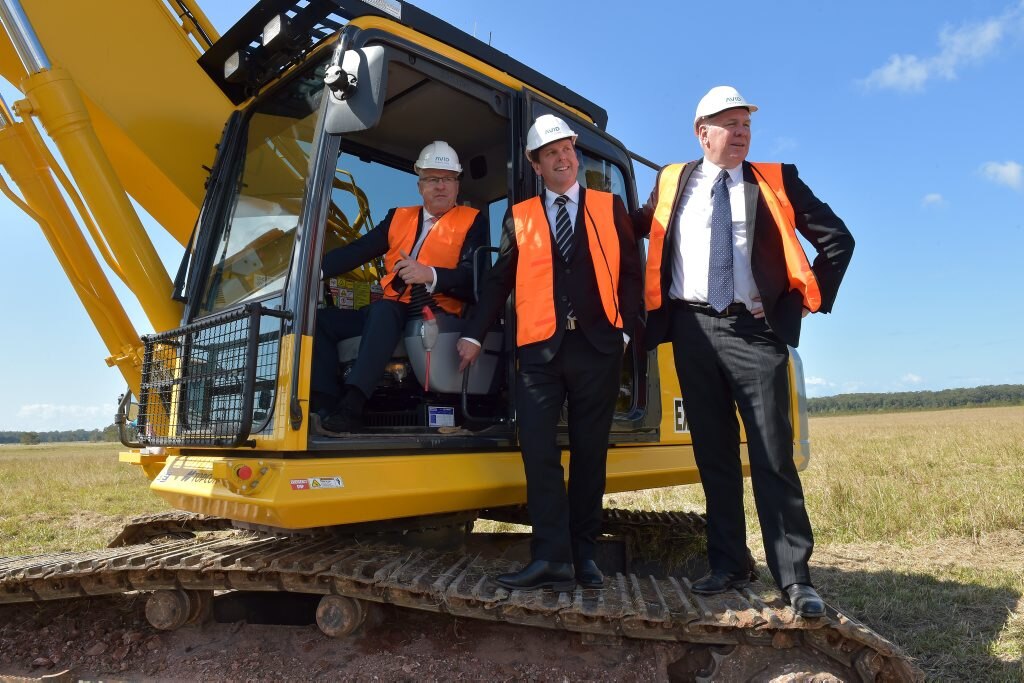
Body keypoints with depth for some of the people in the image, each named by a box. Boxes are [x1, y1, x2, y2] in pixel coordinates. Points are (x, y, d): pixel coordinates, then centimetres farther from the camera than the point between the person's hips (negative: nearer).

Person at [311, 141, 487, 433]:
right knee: (317, 320, -10)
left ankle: (352, 405, -42)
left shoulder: (472, 222, 6)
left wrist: (431, 275, -27)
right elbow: (356, 251, 11)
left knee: (383, 309, -36)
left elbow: (472, 276, -9)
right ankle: (328, 406, -20)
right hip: (389, 313, 6)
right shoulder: (399, 217, 20)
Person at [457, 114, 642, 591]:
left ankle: (583, 555, 17)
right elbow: (499, 280, 8)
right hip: (540, 348, 1)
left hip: (597, 346, 0)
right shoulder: (519, 217, 13)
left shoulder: (610, 207, 11)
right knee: (539, 452, -6)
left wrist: (625, 328, -3)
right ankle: (552, 558, 1)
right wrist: (473, 334, 1)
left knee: (589, 453, 6)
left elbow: (630, 272, 8)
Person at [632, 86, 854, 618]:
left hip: (754, 329, -1)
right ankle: (728, 564, 20)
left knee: (773, 456, -4)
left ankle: (795, 576, 6)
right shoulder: (671, 184, 12)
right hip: (692, 330, 2)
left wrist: (799, 304, -1)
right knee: (713, 453, 8)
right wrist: (650, 303, 7)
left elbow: (837, 239, 7)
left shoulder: (775, 182, 8)